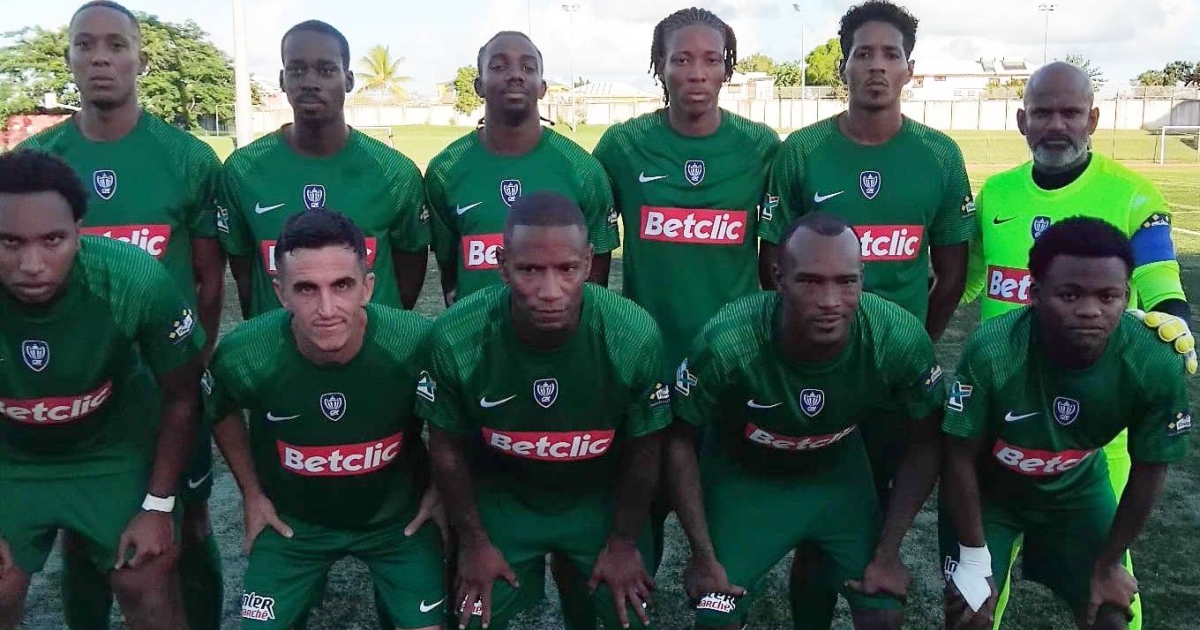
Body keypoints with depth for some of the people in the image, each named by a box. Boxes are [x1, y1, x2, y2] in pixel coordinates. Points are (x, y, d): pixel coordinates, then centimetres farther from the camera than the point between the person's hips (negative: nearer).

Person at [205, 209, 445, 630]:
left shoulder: (417, 344, -27)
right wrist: (251, 493, 2)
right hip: (292, 519, 1)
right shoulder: (243, 357, -24)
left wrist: (441, 487, -2)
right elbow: (222, 413, 1)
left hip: (397, 515, 0)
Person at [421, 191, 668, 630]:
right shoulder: (455, 339, -27)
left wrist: (624, 542, -1)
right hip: (501, 497, 0)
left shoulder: (636, 337, -27)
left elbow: (643, 450, -10)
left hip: (600, 498, 0)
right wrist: (473, 542, -1)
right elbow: (448, 448, -9)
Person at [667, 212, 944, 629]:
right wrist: (704, 555, -13)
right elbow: (680, 442, -17)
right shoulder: (726, 344, -35)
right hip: (743, 475, -2)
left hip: (838, 472, 2)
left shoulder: (901, 340, -29)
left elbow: (924, 444, -10)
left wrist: (887, 553, -8)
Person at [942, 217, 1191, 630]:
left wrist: (1107, 564, -1)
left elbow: (1149, 471, -11)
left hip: (1078, 490, 3)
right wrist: (975, 557, -13)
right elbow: (961, 458, -21)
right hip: (988, 488, -2)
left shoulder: (1156, 366, -28)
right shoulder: (992, 353, -36)